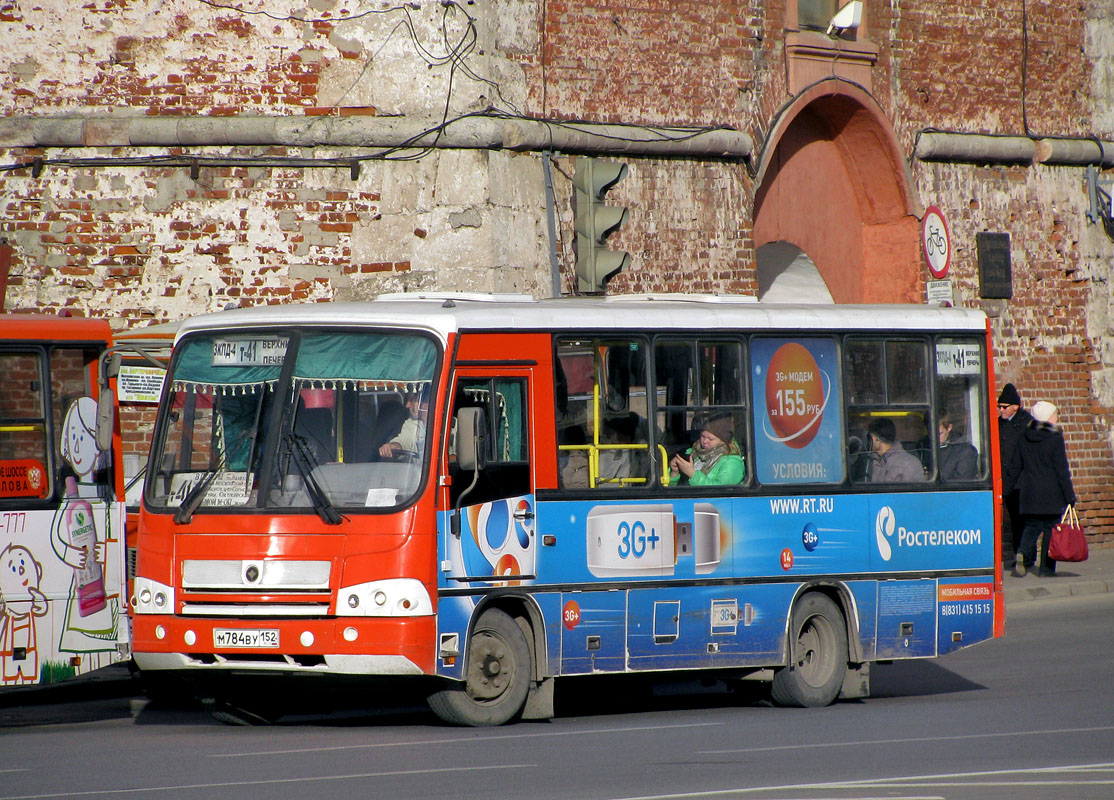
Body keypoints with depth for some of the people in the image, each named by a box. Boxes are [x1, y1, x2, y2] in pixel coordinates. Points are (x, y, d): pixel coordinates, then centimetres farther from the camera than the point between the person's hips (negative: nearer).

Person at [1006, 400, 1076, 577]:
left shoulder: (1024, 438, 5)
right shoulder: (1055, 439, -10)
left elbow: (1015, 467, 9)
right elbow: (1062, 470, -10)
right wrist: (1070, 496, -6)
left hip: (1029, 491, 4)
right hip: (1052, 493, -4)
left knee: (1032, 525, 14)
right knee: (1050, 529, 4)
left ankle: (1024, 552, -13)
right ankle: (1047, 567, 4)